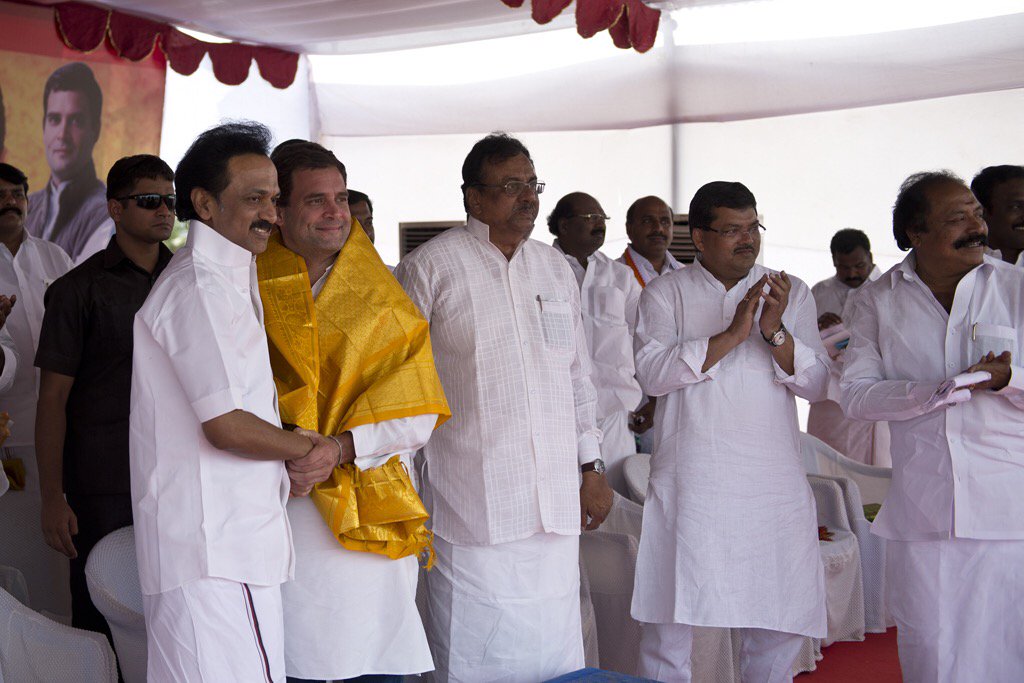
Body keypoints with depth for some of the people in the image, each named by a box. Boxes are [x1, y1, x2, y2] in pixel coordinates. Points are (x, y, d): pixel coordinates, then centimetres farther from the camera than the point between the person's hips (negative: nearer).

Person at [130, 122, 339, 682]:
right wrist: (313, 449, -3)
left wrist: (293, 461, 6)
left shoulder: (226, 279, 21)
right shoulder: (200, 284, -12)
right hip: (215, 555, -10)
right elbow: (227, 425, -19)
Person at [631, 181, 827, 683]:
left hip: (773, 485, 2)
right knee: (668, 626, -1)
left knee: (778, 630, 6)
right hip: (689, 483, -2)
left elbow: (815, 383, 3)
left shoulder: (791, 294, 11)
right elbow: (652, 372, -9)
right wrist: (731, 334, -16)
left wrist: (775, 332, -14)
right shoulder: (666, 293, 6)